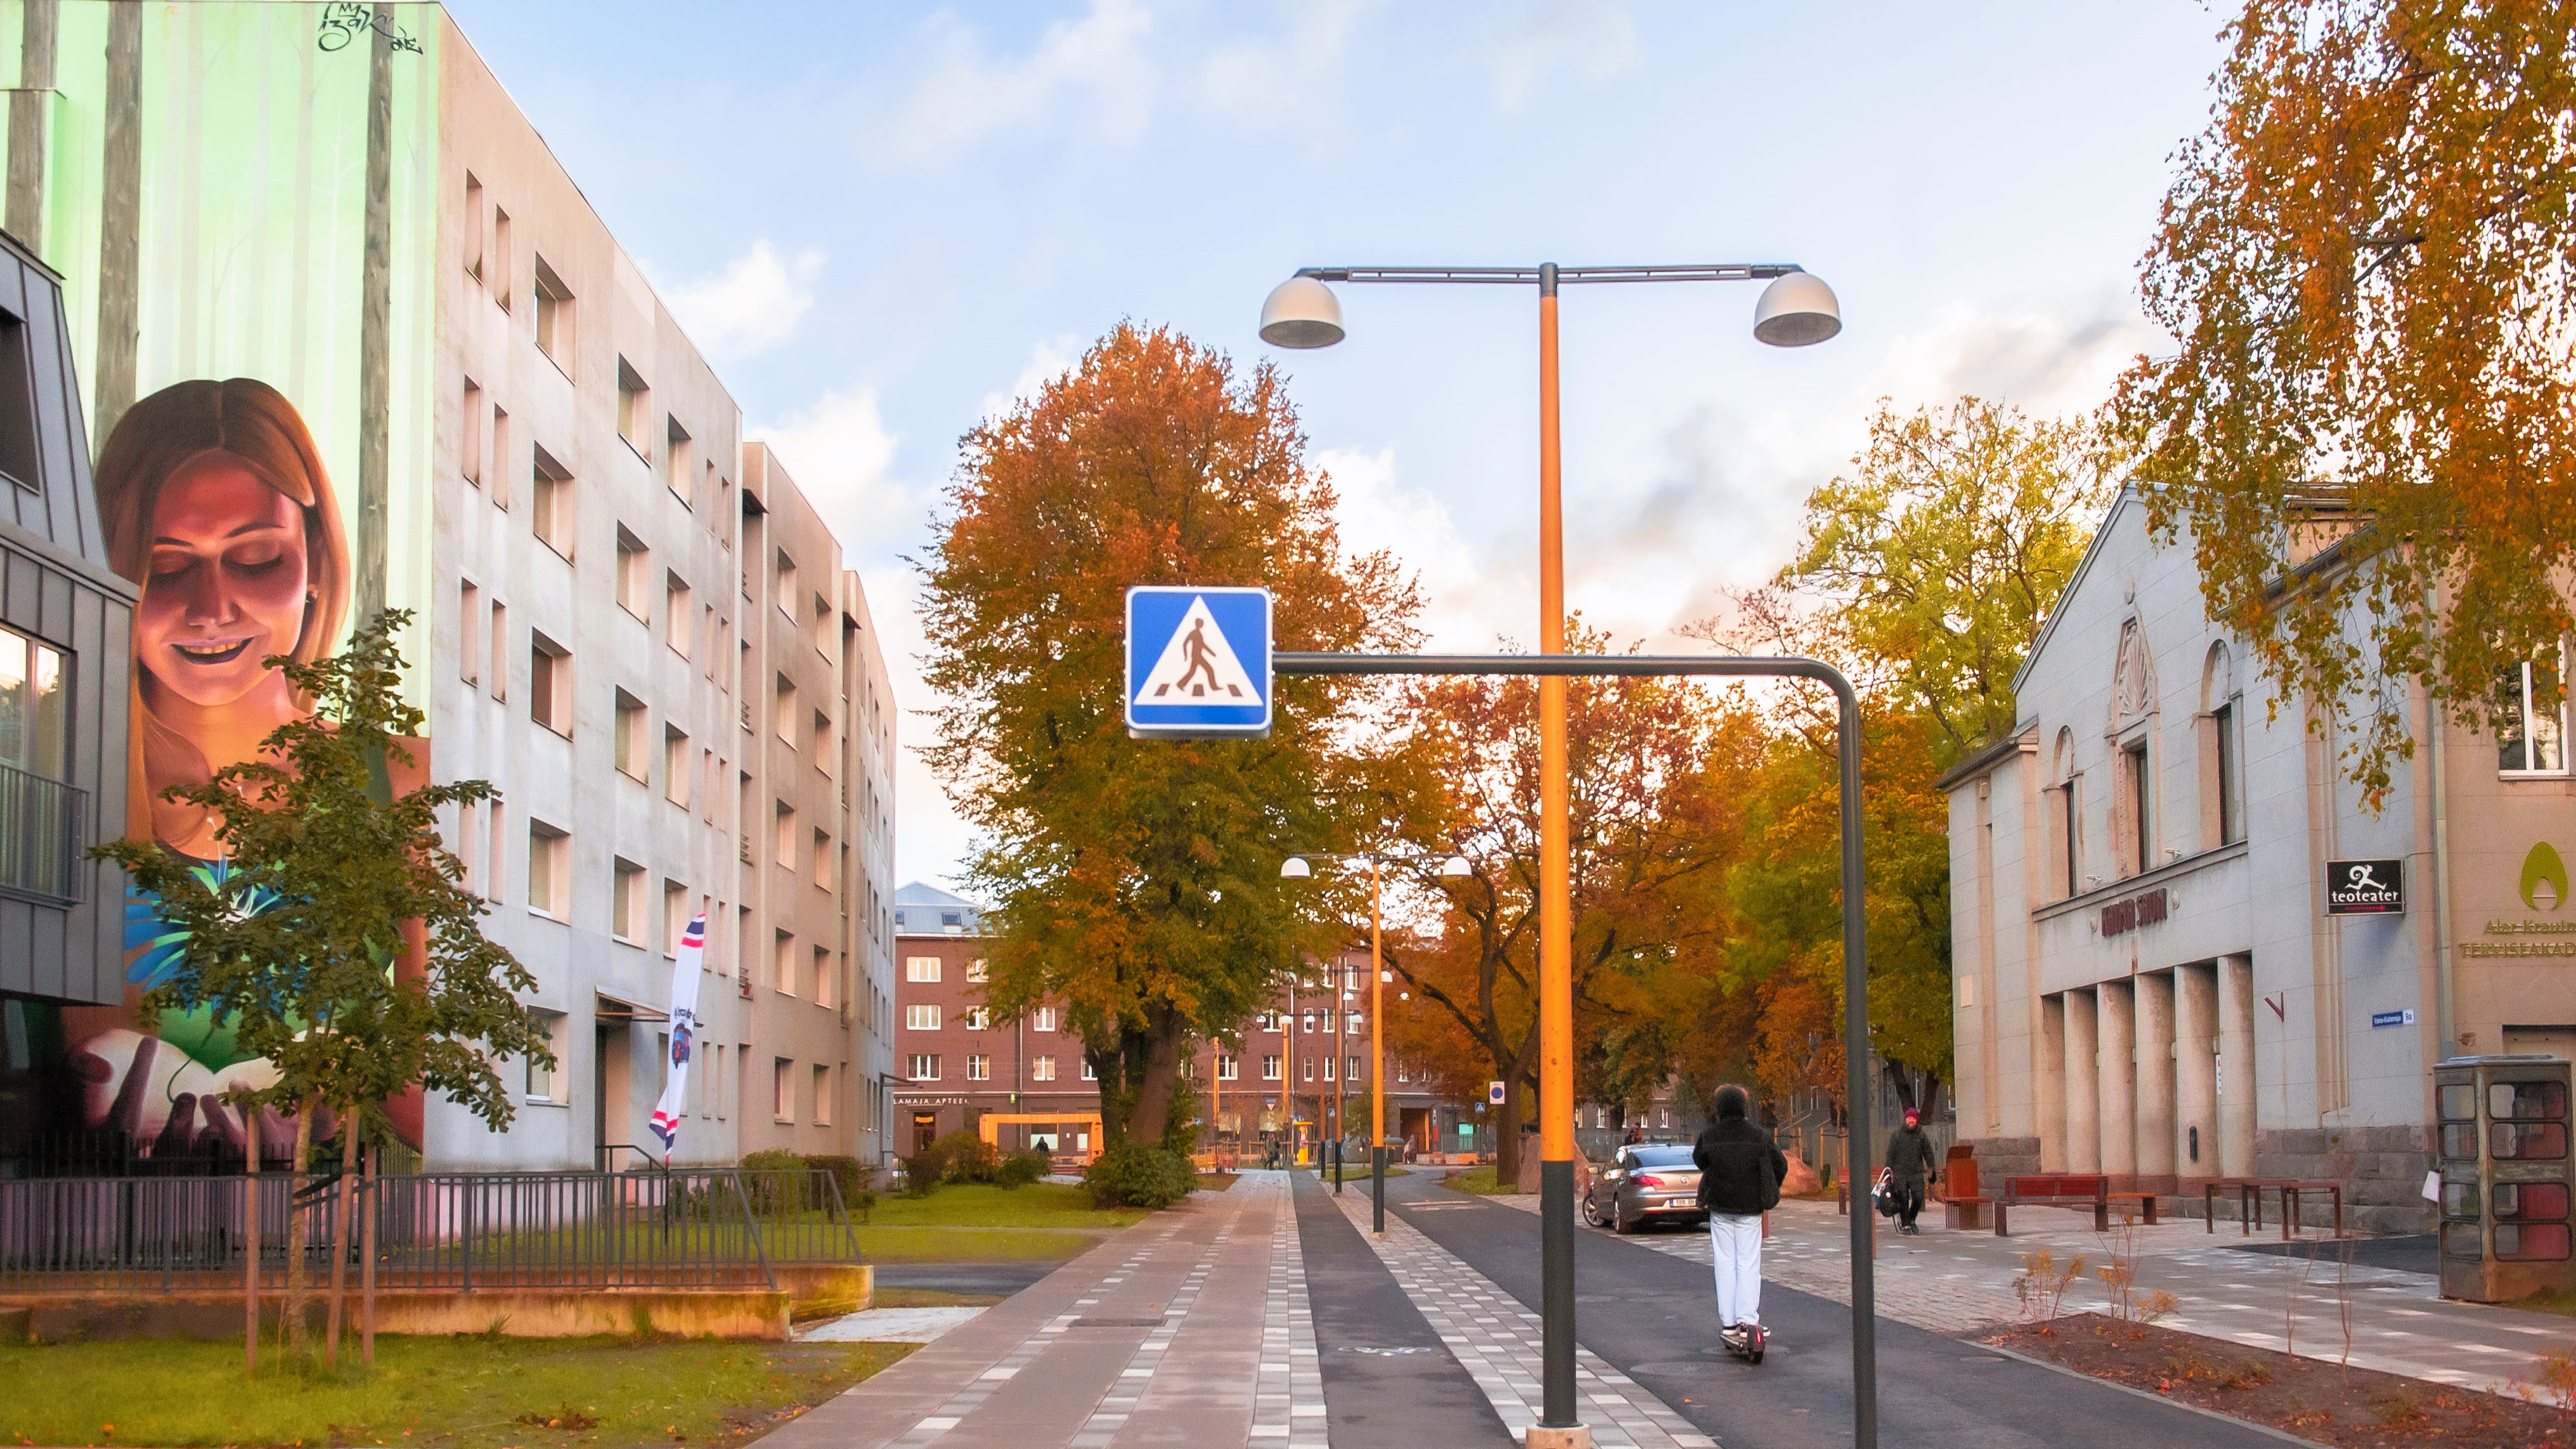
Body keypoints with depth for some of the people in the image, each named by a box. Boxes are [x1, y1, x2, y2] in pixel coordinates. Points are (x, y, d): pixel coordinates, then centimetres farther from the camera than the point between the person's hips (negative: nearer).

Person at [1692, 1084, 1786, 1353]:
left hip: (1720, 1208, 1)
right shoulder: (1759, 1137, -7)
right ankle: (1747, 1320, -8)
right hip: (1750, 1209, -1)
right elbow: (1781, 1165, 1)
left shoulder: (1709, 1136, -6)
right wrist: (1769, 1191, 17)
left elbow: (1698, 1159, 12)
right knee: (1749, 1264, 2)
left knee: (1725, 1264, 7)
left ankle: (1728, 1323, 5)